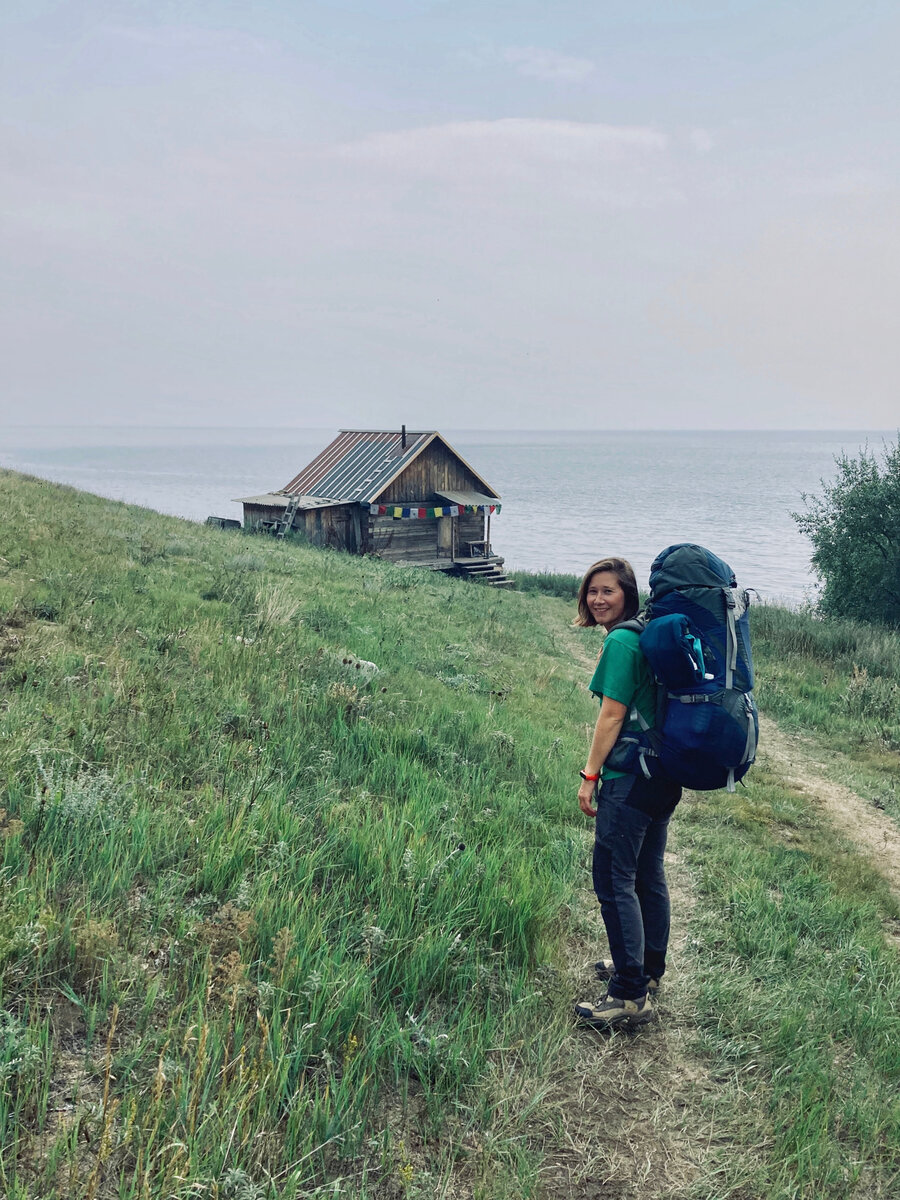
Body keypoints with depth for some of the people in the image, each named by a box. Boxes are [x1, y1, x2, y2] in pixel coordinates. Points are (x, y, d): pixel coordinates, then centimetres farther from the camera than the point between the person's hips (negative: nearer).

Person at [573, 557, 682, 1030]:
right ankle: (648, 969, 34)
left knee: (614, 882, -5)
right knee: (648, 876, 20)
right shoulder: (649, 635, 12)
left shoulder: (620, 641, -15)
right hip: (663, 776, 10)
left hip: (631, 780, -10)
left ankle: (630, 995, -1)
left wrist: (590, 775, -10)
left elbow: (612, 717, -17)